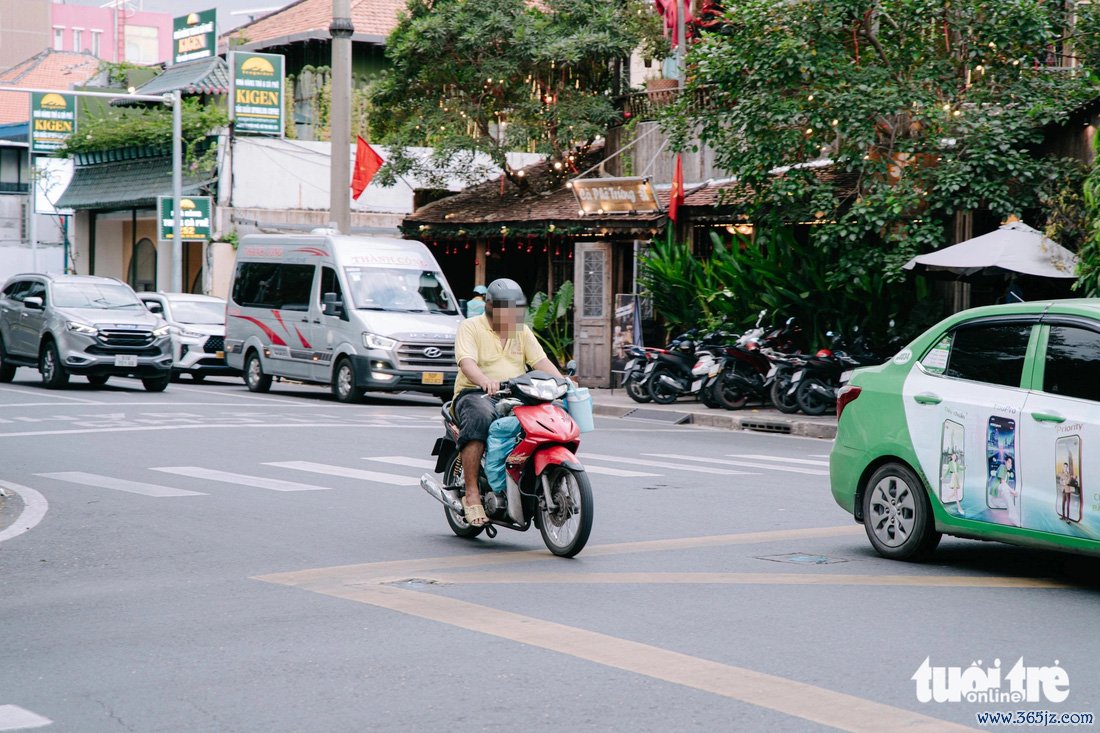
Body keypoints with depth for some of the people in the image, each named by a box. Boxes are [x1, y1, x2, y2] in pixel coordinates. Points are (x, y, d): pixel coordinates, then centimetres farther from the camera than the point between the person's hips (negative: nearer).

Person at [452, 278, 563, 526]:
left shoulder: (521, 330, 19)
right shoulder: (470, 327, 0)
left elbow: (540, 361, 8)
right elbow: (466, 362, -16)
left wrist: (562, 381, -12)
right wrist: (485, 381, -38)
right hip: (476, 394, -5)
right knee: (479, 417, -39)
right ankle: (471, 494, -35)